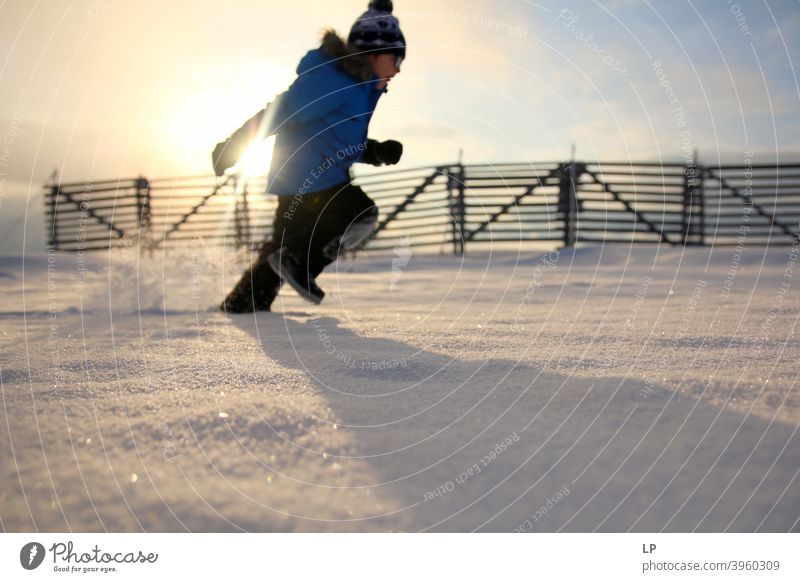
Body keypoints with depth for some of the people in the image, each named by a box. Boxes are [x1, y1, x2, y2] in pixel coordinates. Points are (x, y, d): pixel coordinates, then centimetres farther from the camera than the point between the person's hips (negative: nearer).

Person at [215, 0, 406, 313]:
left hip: (296, 181, 10)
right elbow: (281, 112, -20)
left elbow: (345, 144, 21)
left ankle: (241, 303, 26)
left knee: (284, 244, 16)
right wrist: (233, 146, -19)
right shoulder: (333, 80, -18)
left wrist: (377, 151, 4)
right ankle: (299, 263, -6)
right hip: (308, 178, -10)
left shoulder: (359, 87, 14)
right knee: (362, 216, -10)